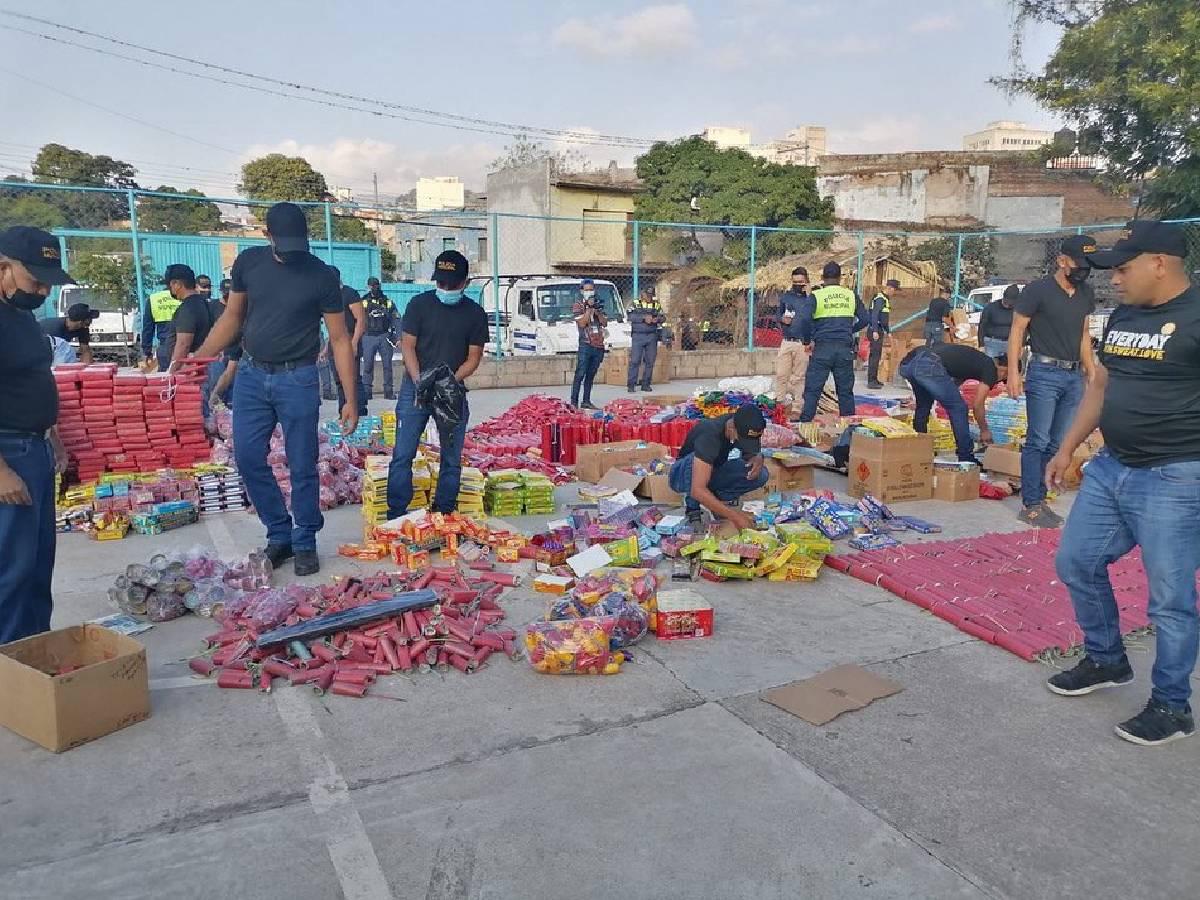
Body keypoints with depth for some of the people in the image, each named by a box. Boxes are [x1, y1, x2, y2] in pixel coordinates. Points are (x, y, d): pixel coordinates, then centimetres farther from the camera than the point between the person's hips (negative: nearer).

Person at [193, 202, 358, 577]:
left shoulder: (322, 276, -7)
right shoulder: (248, 262, 2)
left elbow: (340, 339, -5)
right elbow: (232, 316, 13)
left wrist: (351, 398, -8)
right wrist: (198, 358, 5)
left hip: (297, 380, -3)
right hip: (252, 376, 4)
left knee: (302, 467, 1)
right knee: (248, 459, 3)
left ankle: (305, 543, 17)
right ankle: (280, 534, 19)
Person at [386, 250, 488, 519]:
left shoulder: (475, 313, 1)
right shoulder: (420, 304, -2)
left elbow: (474, 356, 0)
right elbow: (407, 345, -3)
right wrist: (419, 381, -18)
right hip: (415, 388, -1)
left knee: (452, 458, 6)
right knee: (403, 455, -3)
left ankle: (445, 514, 18)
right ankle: (396, 515, 4)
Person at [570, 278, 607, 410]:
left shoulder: (598, 304, 17)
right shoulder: (578, 305, 2)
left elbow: (605, 323, 10)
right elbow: (582, 323, -10)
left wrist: (597, 311, -6)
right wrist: (589, 308, -14)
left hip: (599, 345, 5)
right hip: (586, 345, -5)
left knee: (591, 375, 7)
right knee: (580, 374, -9)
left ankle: (586, 401, 11)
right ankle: (574, 402, -8)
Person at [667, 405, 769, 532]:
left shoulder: (746, 428, -18)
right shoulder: (709, 434, -37)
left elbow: (750, 452, 3)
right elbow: (698, 490, -44)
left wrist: (758, 458, -22)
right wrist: (734, 516, -45)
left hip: (713, 474, 6)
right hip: (683, 475, -6)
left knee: (760, 474, -18)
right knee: (696, 460, -39)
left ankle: (717, 498, 1)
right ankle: (692, 506, -14)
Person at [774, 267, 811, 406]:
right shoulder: (786, 297, 9)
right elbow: (779, 315, 19)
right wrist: (782, 319, -4)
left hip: (803, 344, -3)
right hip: (786, 342, 3)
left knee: (798, 376, 4)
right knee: (781, 374, 2)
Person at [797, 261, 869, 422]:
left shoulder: (815, 296, -3)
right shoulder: (851, 295, 8)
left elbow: (804, 318, -17)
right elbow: (864, 319, 11)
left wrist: (807, 341, -6)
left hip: (822, 348, -3)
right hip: (845, 348, 3)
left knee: (812, 390, 0)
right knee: (846, 391, 11)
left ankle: (805, 423, -3)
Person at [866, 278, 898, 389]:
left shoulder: (886, 299, 20)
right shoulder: (880, 299, -13)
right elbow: (874, 315, -22)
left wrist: (888, 331, 27)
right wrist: (875, 331, -28)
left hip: (879, 331, 10)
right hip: (875, 330, -10)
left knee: (876, 355, 13)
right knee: (875, 355, -11)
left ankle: (874, 379, 20)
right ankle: (871, 381, -11)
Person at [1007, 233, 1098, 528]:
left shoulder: (1086, 294, 13)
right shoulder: (1038, 289, -6)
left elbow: (1084, 335, 21)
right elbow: (1017, 330, -5)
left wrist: (1092, 373, 17)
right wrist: (1013, 371, -13)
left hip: (1074, 376, 6)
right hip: (1045, 373, -6)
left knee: (1057, 444, 7)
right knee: (1038, 441, -6)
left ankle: (1038, 498, 15)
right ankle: (1031, 505, 0)